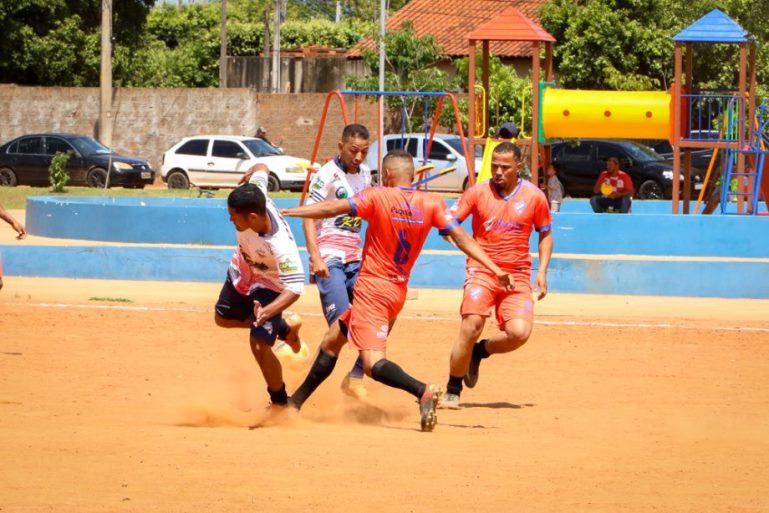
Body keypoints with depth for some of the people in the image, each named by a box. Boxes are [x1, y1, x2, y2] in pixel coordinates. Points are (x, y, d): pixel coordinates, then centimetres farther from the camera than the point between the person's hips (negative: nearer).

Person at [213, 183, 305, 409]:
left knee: (259, 344, -14)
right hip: (241, 272, 7)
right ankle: (284, 328, 43)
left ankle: (280, 403, 10)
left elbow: (294, 288, -43)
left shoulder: (281, 245, -46)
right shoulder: (258, 202, -32)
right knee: (223, 318, 26)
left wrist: (267, 311, -56)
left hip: (269, 286, -7)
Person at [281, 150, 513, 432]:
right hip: (398, 291, 8)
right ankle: (294, 401, 31)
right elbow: (461, 236, -6)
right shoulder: (431, 203, 1)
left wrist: (283, 212, -15)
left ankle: (423, 391, -39)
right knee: (331, 342, 21)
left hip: (371, 289, -8)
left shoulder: (377, 197, -11)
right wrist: (495, 268, -7)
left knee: (374, 363, -16)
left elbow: (332, 208, -18)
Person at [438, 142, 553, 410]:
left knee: (519, 332, -18)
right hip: (481, 269, -2)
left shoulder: (534, 196, 4)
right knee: (470, 328, -20)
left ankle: (480, 350, 16)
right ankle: (452, 392, -3)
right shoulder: (478, 192, 1)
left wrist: (542, 271, 6)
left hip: (517, 275, 2)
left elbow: (545, 234, 16)